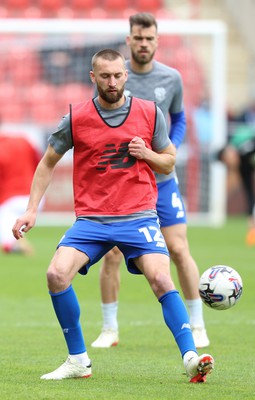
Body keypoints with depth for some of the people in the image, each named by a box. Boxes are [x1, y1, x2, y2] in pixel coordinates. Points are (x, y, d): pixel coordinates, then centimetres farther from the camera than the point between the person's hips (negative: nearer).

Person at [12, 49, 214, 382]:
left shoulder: (150, 113, 2)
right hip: (91, 218, 1)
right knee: (57, 274, -19)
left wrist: (146, 154, -8)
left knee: (161, 279, -22)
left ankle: (191, 358, -20)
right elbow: (48, 162, 13)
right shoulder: (76, 118, 0)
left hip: (139, 216, -1)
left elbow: (169, 163, 14)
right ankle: (78, 361, -4)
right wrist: (32, 209, 6)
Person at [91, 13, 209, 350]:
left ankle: (197, 326, 6)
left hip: (162, 180, 1)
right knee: (111, 254, -3)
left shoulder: (171, 79, 1)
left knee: (179, 250, -5)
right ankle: (109, 330, 10)